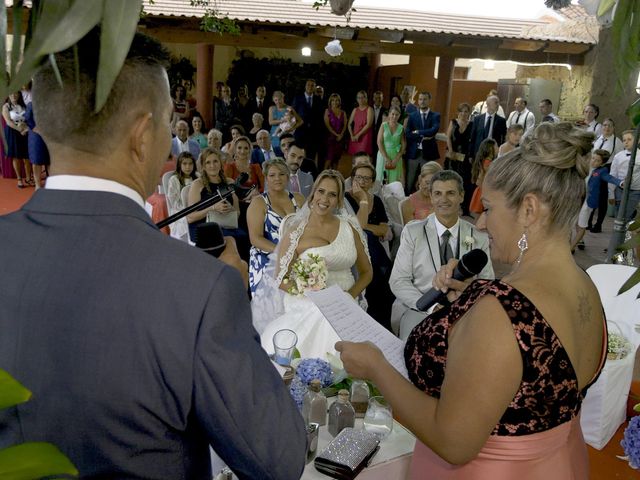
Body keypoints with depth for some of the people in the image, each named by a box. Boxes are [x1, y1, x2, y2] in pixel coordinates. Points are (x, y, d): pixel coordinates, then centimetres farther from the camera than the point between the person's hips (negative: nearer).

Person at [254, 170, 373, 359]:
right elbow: (281, 279, 0)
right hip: (309, 310, -2)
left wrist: (349, 296, -4)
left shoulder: (349, 227, 9)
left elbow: (366, 272, 15)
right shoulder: (296, 231, 1)